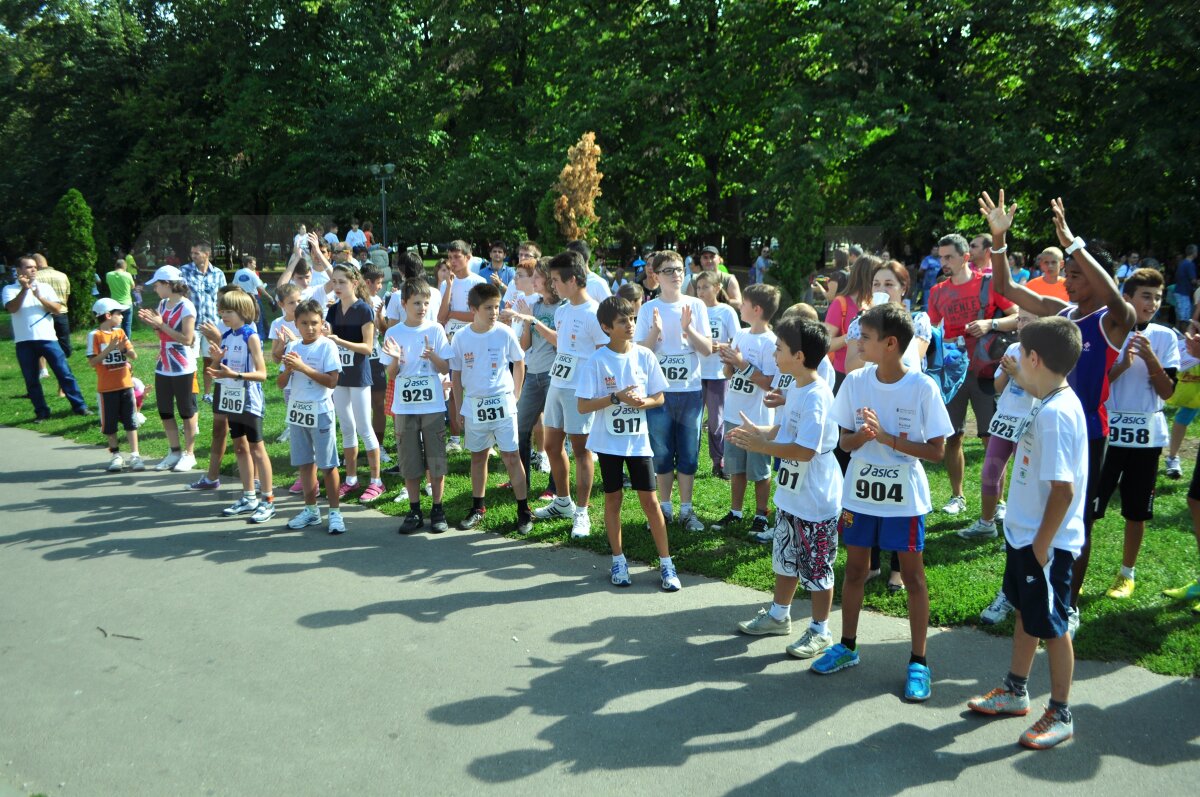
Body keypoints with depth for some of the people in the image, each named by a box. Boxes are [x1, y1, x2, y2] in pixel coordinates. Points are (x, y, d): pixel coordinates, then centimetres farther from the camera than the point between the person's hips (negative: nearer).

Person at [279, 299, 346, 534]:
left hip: (320, 411, -5)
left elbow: (332, 381, -17)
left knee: (327, 464, 0)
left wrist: (303, 367, -21)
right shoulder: (293, 347, 7)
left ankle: (335, 512, 7)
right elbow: (280, 384, 8)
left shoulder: (327, 346, -8)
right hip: (297, 411, 6)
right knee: (304, 463, 13)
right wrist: (288, 369, -13)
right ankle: (311, 509, 24)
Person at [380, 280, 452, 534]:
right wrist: (395, 359, -18)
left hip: (433, 405, -1)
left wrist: (432, 355, -20)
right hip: (404, 406, 1)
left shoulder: (435, 329, 0)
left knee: (436, 460, 3)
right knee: (409, 463, 6)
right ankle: (414, 511, 17)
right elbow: (391, 375, 3)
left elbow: (445, 369, 0)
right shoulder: (394, 333, 1)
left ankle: (437, 510, 13)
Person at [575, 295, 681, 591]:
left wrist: (643, 402, -17)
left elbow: (659, 397, 5)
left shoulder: (645, 356, -3)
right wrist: (616, 397, -21)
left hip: (638, 440, 1)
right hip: (609, 441, -1)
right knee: (613, 499, 10)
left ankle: (666, 563, 12)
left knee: (649, 500, 3)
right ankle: (618, 560, 24)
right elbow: (582, 406, -11)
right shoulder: (596, 361, -10)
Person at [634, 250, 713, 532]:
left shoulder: (696, 305, 1)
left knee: (688, 454, 6)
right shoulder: (648, 309, 1)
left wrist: (688, 328, -16)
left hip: (691, 391, 0)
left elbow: (708, 349, -2)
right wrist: (655, 332, -18)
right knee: (661, 454, 7)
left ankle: (686, 510, 18)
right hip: (659, 391, 0)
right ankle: (664, 507, 22)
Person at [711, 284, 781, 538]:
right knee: (736, 468, 17)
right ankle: (735, 512, 30)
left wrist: (743, 364, -22)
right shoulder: (740, 335, 6)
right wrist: (728, 361, -9)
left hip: (757, 418, -7)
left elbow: (769, 384, -20)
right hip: (734, 413, 7)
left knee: (759, 472, 7)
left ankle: (760, 517, 20)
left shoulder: (770, 343, -15)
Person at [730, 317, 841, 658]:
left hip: (815, 500, -10)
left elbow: (804, 450, -29)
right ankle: (778, 614, 39)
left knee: (816, 567, 6)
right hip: (790, 494, 10)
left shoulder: (816, 396, -25)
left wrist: (762, 446, -22)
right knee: (785, 559, 23)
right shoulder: (795, 389, 5)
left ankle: (820, 631, 20)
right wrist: (759, 431, 1)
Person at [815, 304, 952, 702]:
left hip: (904, 499, -3)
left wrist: (887, 437, -22)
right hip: (860, 494, 4)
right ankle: (847, 646, 32)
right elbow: (845, 441, 3)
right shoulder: (855, 381, -4)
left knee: (912, 576, 7)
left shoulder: (923, 388, -14)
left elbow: (937, 451, -12)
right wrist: (860, 436, -20)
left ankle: (918, 661, 19)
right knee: (855, 569, 15)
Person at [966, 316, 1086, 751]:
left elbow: (1063, 489, -28)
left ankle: (1061, 715, 21)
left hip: (1045, 543, -9)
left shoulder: (1056, 412, -26)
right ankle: (1015, 691, 39)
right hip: (1024, 533, 10)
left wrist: (1042, 545, -20)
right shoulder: (1055, 404, 4)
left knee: (1050, 625, 5)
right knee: (1026, 613, 22)